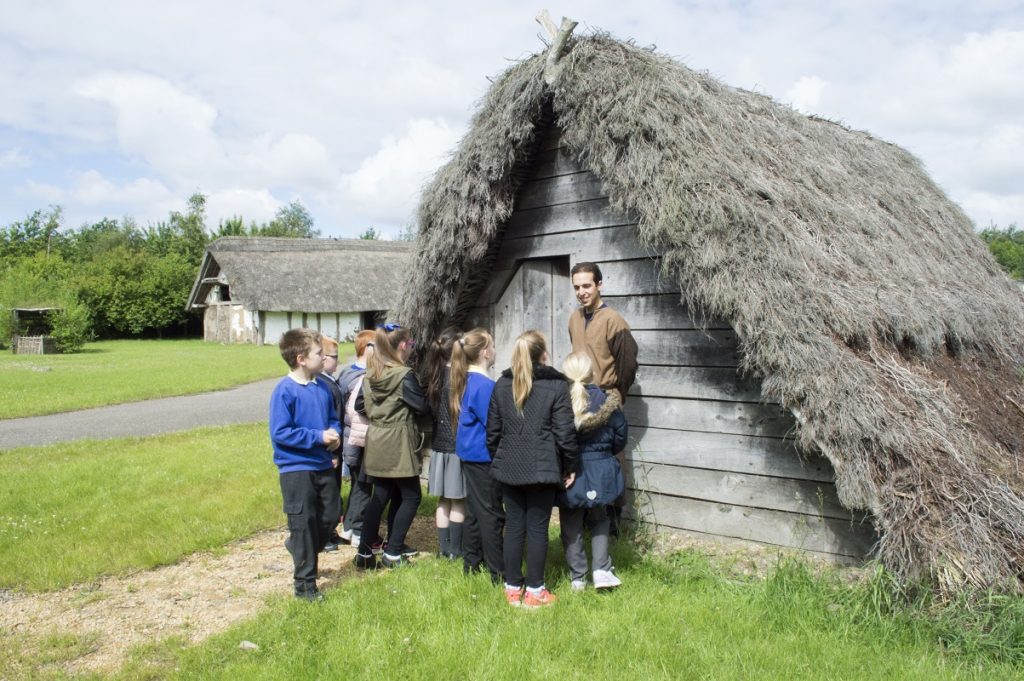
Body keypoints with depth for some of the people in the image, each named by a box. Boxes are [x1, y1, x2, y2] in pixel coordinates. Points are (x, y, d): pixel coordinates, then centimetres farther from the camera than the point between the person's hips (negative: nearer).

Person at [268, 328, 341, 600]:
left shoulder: (321, 388, 4)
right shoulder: (285, 391, -16)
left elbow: (332, 417, 18)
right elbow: (280, 433, -19)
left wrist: (334, 431, -5)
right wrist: (318, 437, -20)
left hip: (323, 466, 7)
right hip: (296, 468, -6)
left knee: (331, 515, 14)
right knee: (303, 524, 3)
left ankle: (301, 551, 42)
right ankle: (305, 584, 17)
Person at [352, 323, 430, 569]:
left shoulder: (370, 375, 4)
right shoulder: (404, 376, -17)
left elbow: (360, 406, 11)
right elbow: (423, 408, -13)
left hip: (376, 443, 7)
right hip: (398, 445, -7)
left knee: (380, 496, 15)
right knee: (411, 496, 7)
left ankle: (364, 552, 16)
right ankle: (392, 553, 6)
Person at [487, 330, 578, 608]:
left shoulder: (502, 385, 5)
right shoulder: (556, 385, -8)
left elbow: (492, 430, 8)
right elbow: (565, 433, -8)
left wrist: (497, 460, 20)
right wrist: (570, 466, 3)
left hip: (509, 467, 4)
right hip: (543, 468, -4)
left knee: (513, 527, 11)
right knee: (537, 528, 5)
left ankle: (512, 588, 19)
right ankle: (534, 590, 12)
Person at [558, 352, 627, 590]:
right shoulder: (606, 400, -7)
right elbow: (620, 434, 2)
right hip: (599, 471, 2)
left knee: (571, 527, 11)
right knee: (599, 521, 21)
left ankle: (578, 578, 18)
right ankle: (602, 570, 10)